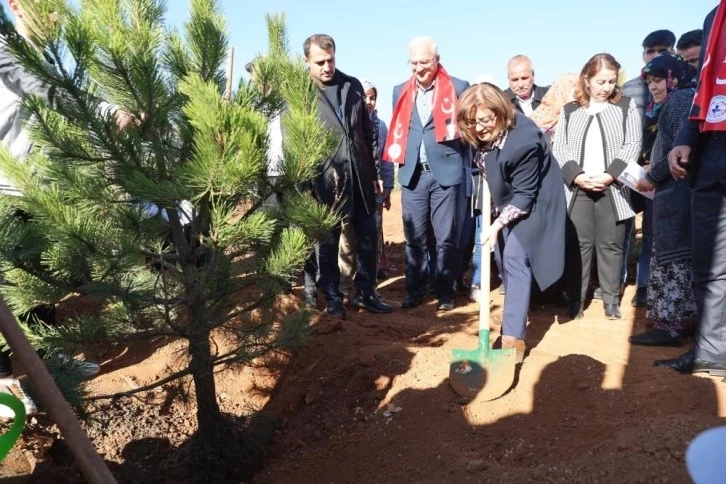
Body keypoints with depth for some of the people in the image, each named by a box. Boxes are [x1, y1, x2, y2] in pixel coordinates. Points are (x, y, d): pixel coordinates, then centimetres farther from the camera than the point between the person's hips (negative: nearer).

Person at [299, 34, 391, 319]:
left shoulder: (353, 86, 9)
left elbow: (367, 131, 12)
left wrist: (375, 170, 10)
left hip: (360, 175, 5)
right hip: (324, 179, -4)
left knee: (368, 237, 11)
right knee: (328, 242, 7)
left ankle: (365, 293, 27)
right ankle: (332, 299, 22)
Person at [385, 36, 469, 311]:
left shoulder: (458, 88, 0)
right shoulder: (400, 91, 12)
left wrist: (468, 169, -1)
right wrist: (399, 157, 8)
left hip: (446, 172, -3)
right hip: (412, 174, 3)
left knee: (446, 238, 3)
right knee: (414, 238, 8)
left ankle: (445, 292, 16)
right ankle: (415, 290, 20)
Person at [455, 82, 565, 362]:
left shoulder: (522, 142, -34)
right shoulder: (484, 133, -13)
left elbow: (524, 195, -27)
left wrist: (497, 225, -26)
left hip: (530, 201, -8)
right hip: (506, 199, 8)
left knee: (515, 258, -14)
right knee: (507, 258, 13)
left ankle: (513, 335, -11)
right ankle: (514, 315, 29)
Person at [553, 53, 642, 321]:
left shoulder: (626, 106, 8)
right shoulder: (569, 110, 11)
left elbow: (632, 145, -1)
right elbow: (559, 148, 3)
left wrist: (610, 174, -14)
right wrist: (576, 175, -12)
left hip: (612, 188, -1)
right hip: (577, 188, 1)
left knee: (610, 244, 4)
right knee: (578, 244, 3)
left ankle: (612, 301, 14)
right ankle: (576, 300, 10)